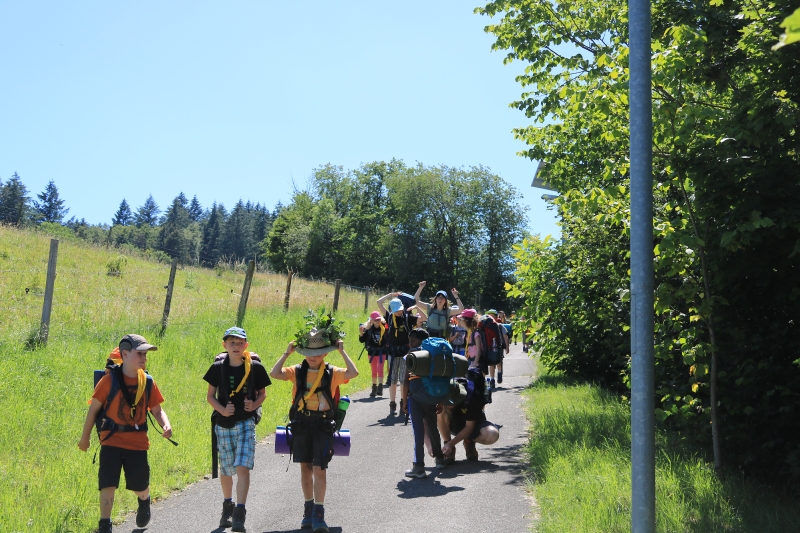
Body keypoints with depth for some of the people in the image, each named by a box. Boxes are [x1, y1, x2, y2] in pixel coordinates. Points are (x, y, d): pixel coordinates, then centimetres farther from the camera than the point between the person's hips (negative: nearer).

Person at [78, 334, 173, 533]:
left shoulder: (147, 382, -1)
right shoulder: (110, 380, -10)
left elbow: (157, 410, 6)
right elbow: (94, 408, -2)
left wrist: (166, 425, -15)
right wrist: (85, 437, 3)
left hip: (138, 442, 3)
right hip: (112, 440, -3)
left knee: (140, 485, 12)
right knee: (108, 484, -7)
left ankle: (144, 502, 46)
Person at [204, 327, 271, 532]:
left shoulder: (255, 367, -4)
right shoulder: (218, 367, -2)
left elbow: (262, 393, 8)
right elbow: (210, 396, 3)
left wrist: (254, 404, -12)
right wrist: (222, 410, -14)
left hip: (246, 422, -2)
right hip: (223, 424, 2)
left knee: (243, 467, -15)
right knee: (226, 469, 13)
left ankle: (239, 514, -14)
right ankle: (227, 506, 37)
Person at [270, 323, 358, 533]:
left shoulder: (332, 373, -1)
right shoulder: (297, 371, 3)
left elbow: (353, 373, -18)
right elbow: (275, 373, -11)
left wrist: (342, 351, -11)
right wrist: (287, 353, -8)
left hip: (323, 425, -2)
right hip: (301, 425, 2)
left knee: (320, 469, -7)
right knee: (305, 468, 12)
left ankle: (318, 513, -1)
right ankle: (309, 508, 26)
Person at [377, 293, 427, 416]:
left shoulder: (408, 317, 1)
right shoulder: (389, 317, 4)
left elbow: (425, 318, -4)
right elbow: (379, 302, 3)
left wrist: (416, 307, -12)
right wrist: (391, 295, 6)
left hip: (405, 351, -2)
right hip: (393, 351, 2)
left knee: (404, 379, -1)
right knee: (392, 379, 4)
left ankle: (404, 404, 4)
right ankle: (392, 405, 7)